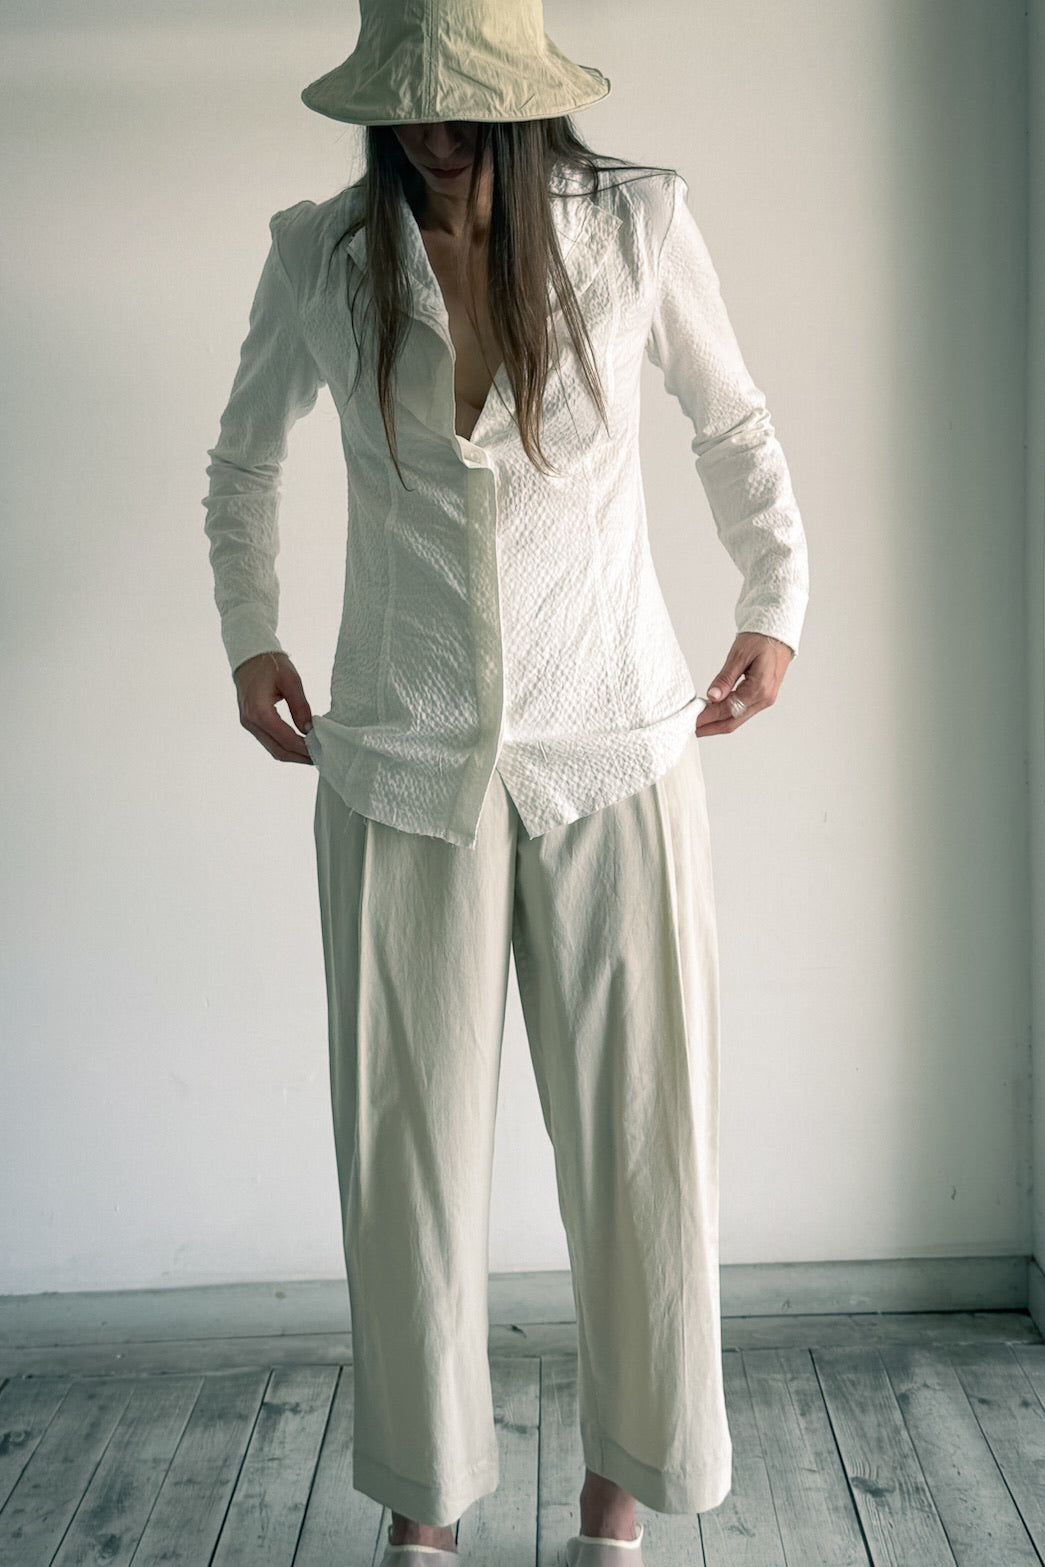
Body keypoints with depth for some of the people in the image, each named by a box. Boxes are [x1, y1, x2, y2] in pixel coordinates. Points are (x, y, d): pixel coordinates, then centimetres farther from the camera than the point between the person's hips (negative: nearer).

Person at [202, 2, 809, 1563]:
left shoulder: (638, 222, -3)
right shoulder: (320, 255, -1)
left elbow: (735, 426, 13)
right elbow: (243, 459, 17)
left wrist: (777, 608, 13)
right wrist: (250, 638, 15)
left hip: (617, 749, 0)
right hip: (403, 762, 1)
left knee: (641, 1134, 4)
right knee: (408, 1142, 6)